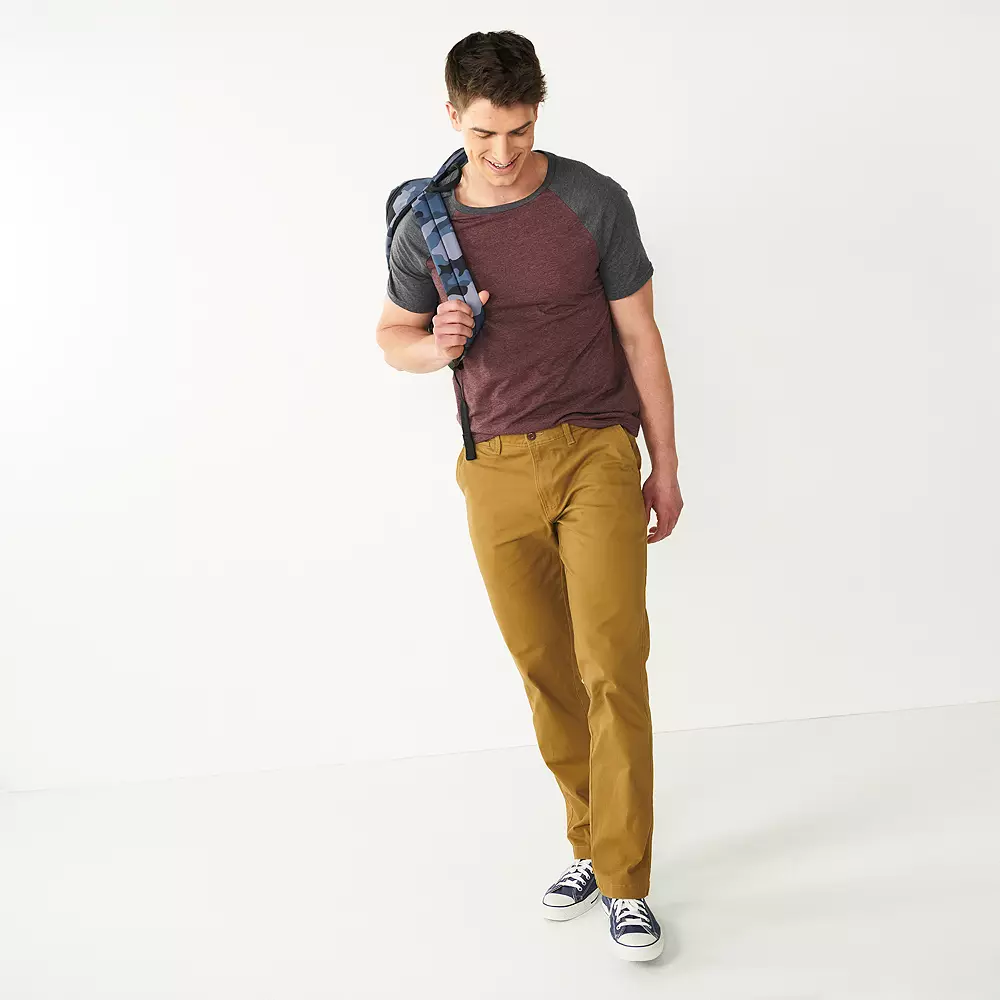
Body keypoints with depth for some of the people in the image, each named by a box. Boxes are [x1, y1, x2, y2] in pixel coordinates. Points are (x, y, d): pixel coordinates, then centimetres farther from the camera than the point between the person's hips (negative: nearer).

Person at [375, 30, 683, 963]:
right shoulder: (425, 226, 1)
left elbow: (639, 336, 2)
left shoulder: (594, 202, -4)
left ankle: (625, 884, 2)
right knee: (545, 672, 9)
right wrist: (435, 345, -10)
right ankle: (591, 842, 27)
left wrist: (665, 467, 4)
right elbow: (391, 335, 15)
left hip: (597, 454, -2)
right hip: (496, 471, 3)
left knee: (612, 668, -9)